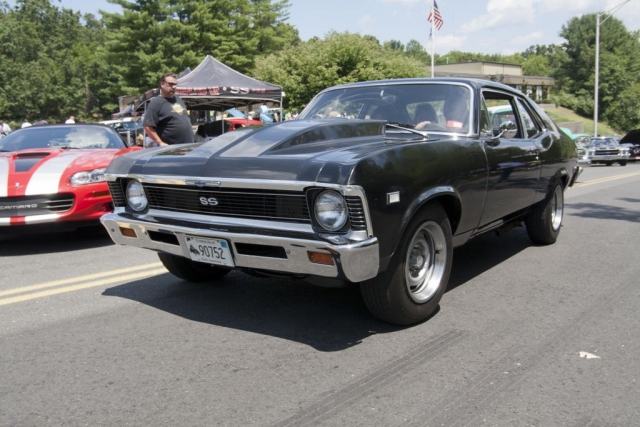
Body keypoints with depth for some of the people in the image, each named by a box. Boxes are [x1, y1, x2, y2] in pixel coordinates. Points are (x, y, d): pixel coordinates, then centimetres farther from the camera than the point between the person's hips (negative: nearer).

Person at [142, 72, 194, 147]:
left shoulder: (179, 99, 16)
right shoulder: (156, 103, -8)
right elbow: (148, 126, -15)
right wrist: (160, 143, -18)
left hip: (188, 146, 8)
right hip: (171, 149, -7)